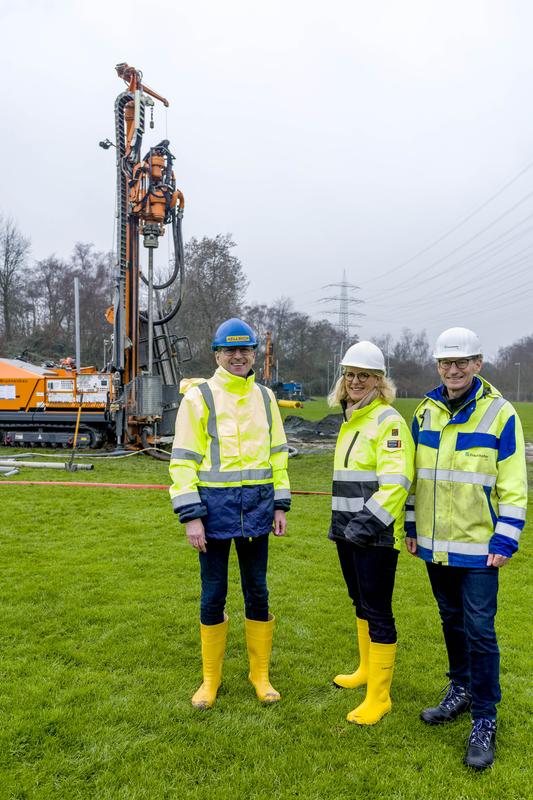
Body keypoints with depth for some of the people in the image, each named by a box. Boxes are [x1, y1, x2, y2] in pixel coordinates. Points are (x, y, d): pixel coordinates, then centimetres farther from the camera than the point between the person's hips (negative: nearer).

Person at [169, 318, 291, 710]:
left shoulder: (265, 397, 9)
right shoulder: (199, 396, -4)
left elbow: (278, 454, 14)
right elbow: (184, 460, -6)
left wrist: (280, 505, 9)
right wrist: (191, 515, -11)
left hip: (257, 508, 3)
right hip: (215, 507, -3)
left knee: (257, 591, 13)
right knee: (213, 595, 9)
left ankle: (260, 674, 31)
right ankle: (211, 678, 28)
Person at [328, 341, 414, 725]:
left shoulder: (388, 421, -13)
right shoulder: (351, 421, 15)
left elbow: (395, 482, -21)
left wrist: (369, 523, -25)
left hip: (376, 535, -9)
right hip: (348, 531, 9)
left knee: (378, 611, 0)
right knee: (361, 602, 21)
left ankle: (379, 696, 12)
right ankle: (367, 669, 39)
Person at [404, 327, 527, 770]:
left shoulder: (500, 413, -9)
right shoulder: (426, 412, 5)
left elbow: (513, 485, -8)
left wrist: (505, 540, -11)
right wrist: (412, 526, 12)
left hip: (477, 547, -5)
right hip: (435, 545, 5)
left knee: (480, 632, 1)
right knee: (452, 621, 19)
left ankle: (484, 721, 17)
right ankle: (461, 690, 39)